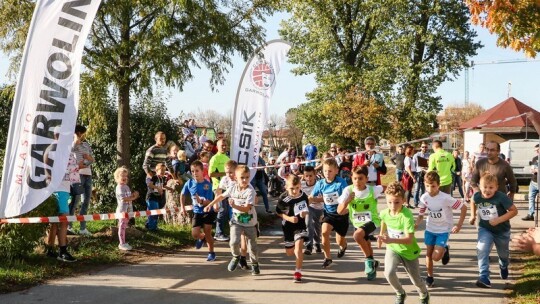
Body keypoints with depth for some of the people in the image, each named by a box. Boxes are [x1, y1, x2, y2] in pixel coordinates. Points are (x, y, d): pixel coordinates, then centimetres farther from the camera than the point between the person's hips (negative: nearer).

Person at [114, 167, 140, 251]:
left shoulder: (126, 187, 15)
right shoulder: (119, 187, -13)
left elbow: (129, 196, 20)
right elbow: (123, 198, -22)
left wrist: (134, 194, -1)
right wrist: (133, 197, -14)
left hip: (128, 210, 9)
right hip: (122, 210, -9)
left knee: (123, 227, 13)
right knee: (122, 227, -4)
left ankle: (123, 243, 19)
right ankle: (122, 244, -1)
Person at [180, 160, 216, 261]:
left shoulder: (207, 185, -19)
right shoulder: (189, 183, -9)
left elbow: (209, 202, -20)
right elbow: (183, 195, 9)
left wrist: (201, 201, -40)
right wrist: (182, 207, 5)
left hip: (208, 212, -3)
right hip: (197, 212, 3)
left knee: (207, 233, 0)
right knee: (195, 234, -5)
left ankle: (211, 253, 22)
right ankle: (202, 238, 32)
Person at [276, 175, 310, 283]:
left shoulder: (303, 196, -11)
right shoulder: (283, 198, -18)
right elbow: (278, 212, -6)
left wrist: (304, 213, -17)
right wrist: (289, 218, -20)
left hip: (300, 225, -1)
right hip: (288, 226, 1)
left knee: (299, 247, -19)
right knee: (289, 252, 14)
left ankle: (298, 272, -6)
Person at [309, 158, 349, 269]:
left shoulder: (341, 182, -20)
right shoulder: (320, 183, -10)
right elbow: (311, 198, -1)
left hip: (341, 214, -2)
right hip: (329, 213, 2)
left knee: (340, 240, 9)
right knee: (324, 232, -24)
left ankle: (343, 247, 51)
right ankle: (327, 258, -5)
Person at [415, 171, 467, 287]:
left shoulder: (446, 198, -25)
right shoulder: (424, 198, -11)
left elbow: (464, 207, -18)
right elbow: (421, 214, 2)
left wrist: (459, 225, -18)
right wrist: (416, 224, -18)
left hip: (443, 230, -4)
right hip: (430, 229, 4)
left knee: (436, 257, -12)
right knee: (428, 254, 8)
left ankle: (445, 250, 22)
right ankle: (429, 277, 28)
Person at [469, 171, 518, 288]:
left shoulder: (501, 197, -30)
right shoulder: (477, 196, -18)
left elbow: (514, 211, -23)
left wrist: (499, 219, -31)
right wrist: (473, 215, 2)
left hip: (502, 230, -1)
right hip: (485, 229, 1)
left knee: (503, 253, 23)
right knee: (482, 250, -24)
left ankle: (503, 266, 59)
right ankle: (484, 278, -22)